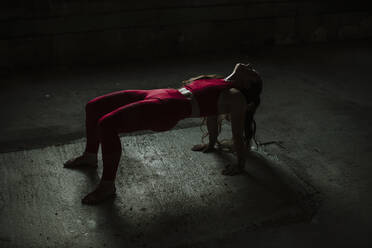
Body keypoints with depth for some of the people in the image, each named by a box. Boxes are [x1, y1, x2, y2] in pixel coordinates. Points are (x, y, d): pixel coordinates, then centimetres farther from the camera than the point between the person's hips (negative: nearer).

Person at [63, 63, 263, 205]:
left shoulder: (236, 97, 0)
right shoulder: (218, 83, 23)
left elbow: (238, 134, -1)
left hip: (167, 110, -9)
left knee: (106, 124, -25)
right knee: (93, 106, 14)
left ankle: (107, 185, -9)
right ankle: (90, 157, 33)